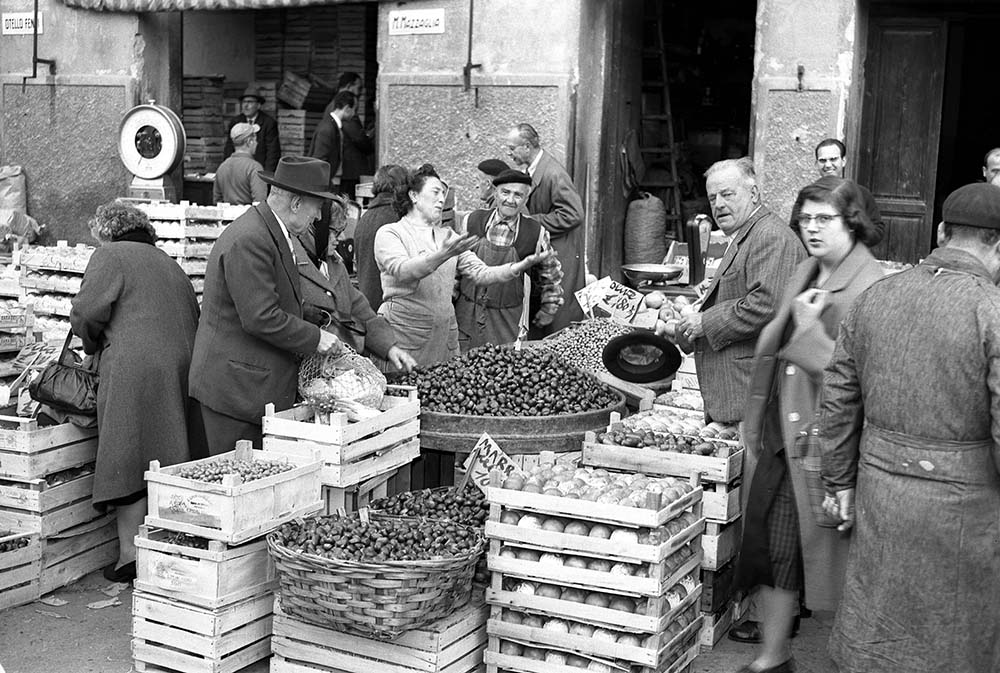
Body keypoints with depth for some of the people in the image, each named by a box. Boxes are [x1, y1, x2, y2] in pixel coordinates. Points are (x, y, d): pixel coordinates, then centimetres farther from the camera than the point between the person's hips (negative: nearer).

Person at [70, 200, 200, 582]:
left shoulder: (111, 256, 4)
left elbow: (86, 312, -7)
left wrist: (94, 344, 12)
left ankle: (130, 554, -3)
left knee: (127, 458, -3)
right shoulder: (172, 267, 25)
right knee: (166, 459, 10)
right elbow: (193, 319, 20)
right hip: (182, 368, 7)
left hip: (134, 368, -7)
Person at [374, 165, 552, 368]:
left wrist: (523, 265, -7)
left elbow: (481, 272, 7)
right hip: (404, 336, -5)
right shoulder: (389, 233, -1)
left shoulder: (447, 236, 16)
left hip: (445, 336, 5)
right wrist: (443, 254, -33)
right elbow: (402, 271, -20)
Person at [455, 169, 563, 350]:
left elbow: (551, 274, 11)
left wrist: (548, 310, 15)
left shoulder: (536, 233, -6)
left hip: (508, 322, -1)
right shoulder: (472, 221, -2)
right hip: (467, 315, 2)